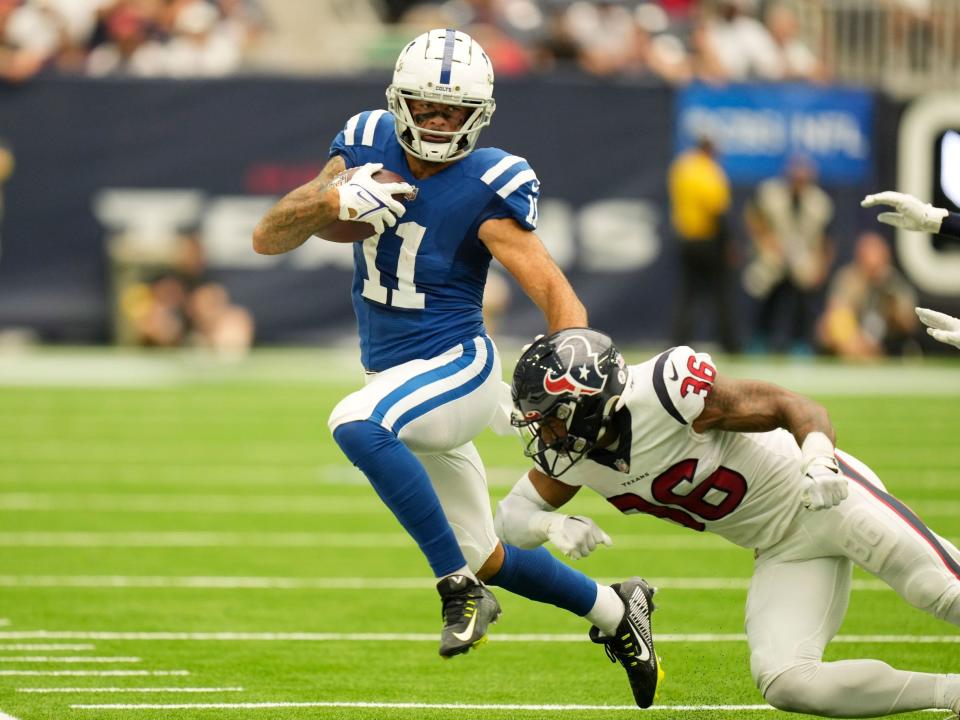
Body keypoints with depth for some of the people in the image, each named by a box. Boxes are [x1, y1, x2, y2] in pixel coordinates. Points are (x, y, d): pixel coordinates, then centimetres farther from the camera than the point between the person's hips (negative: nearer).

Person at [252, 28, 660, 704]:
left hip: (458, 366, -7)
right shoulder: (369, 147, -2)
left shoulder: (487, 188, -16)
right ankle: (613, 609, 38)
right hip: (398, 378, 7)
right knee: (488, 559, 16)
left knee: (355, 424, -37)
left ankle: (460, 585, -28)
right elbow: (268, 239, -3)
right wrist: (333, 200, -23)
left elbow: (556, 294, -20)